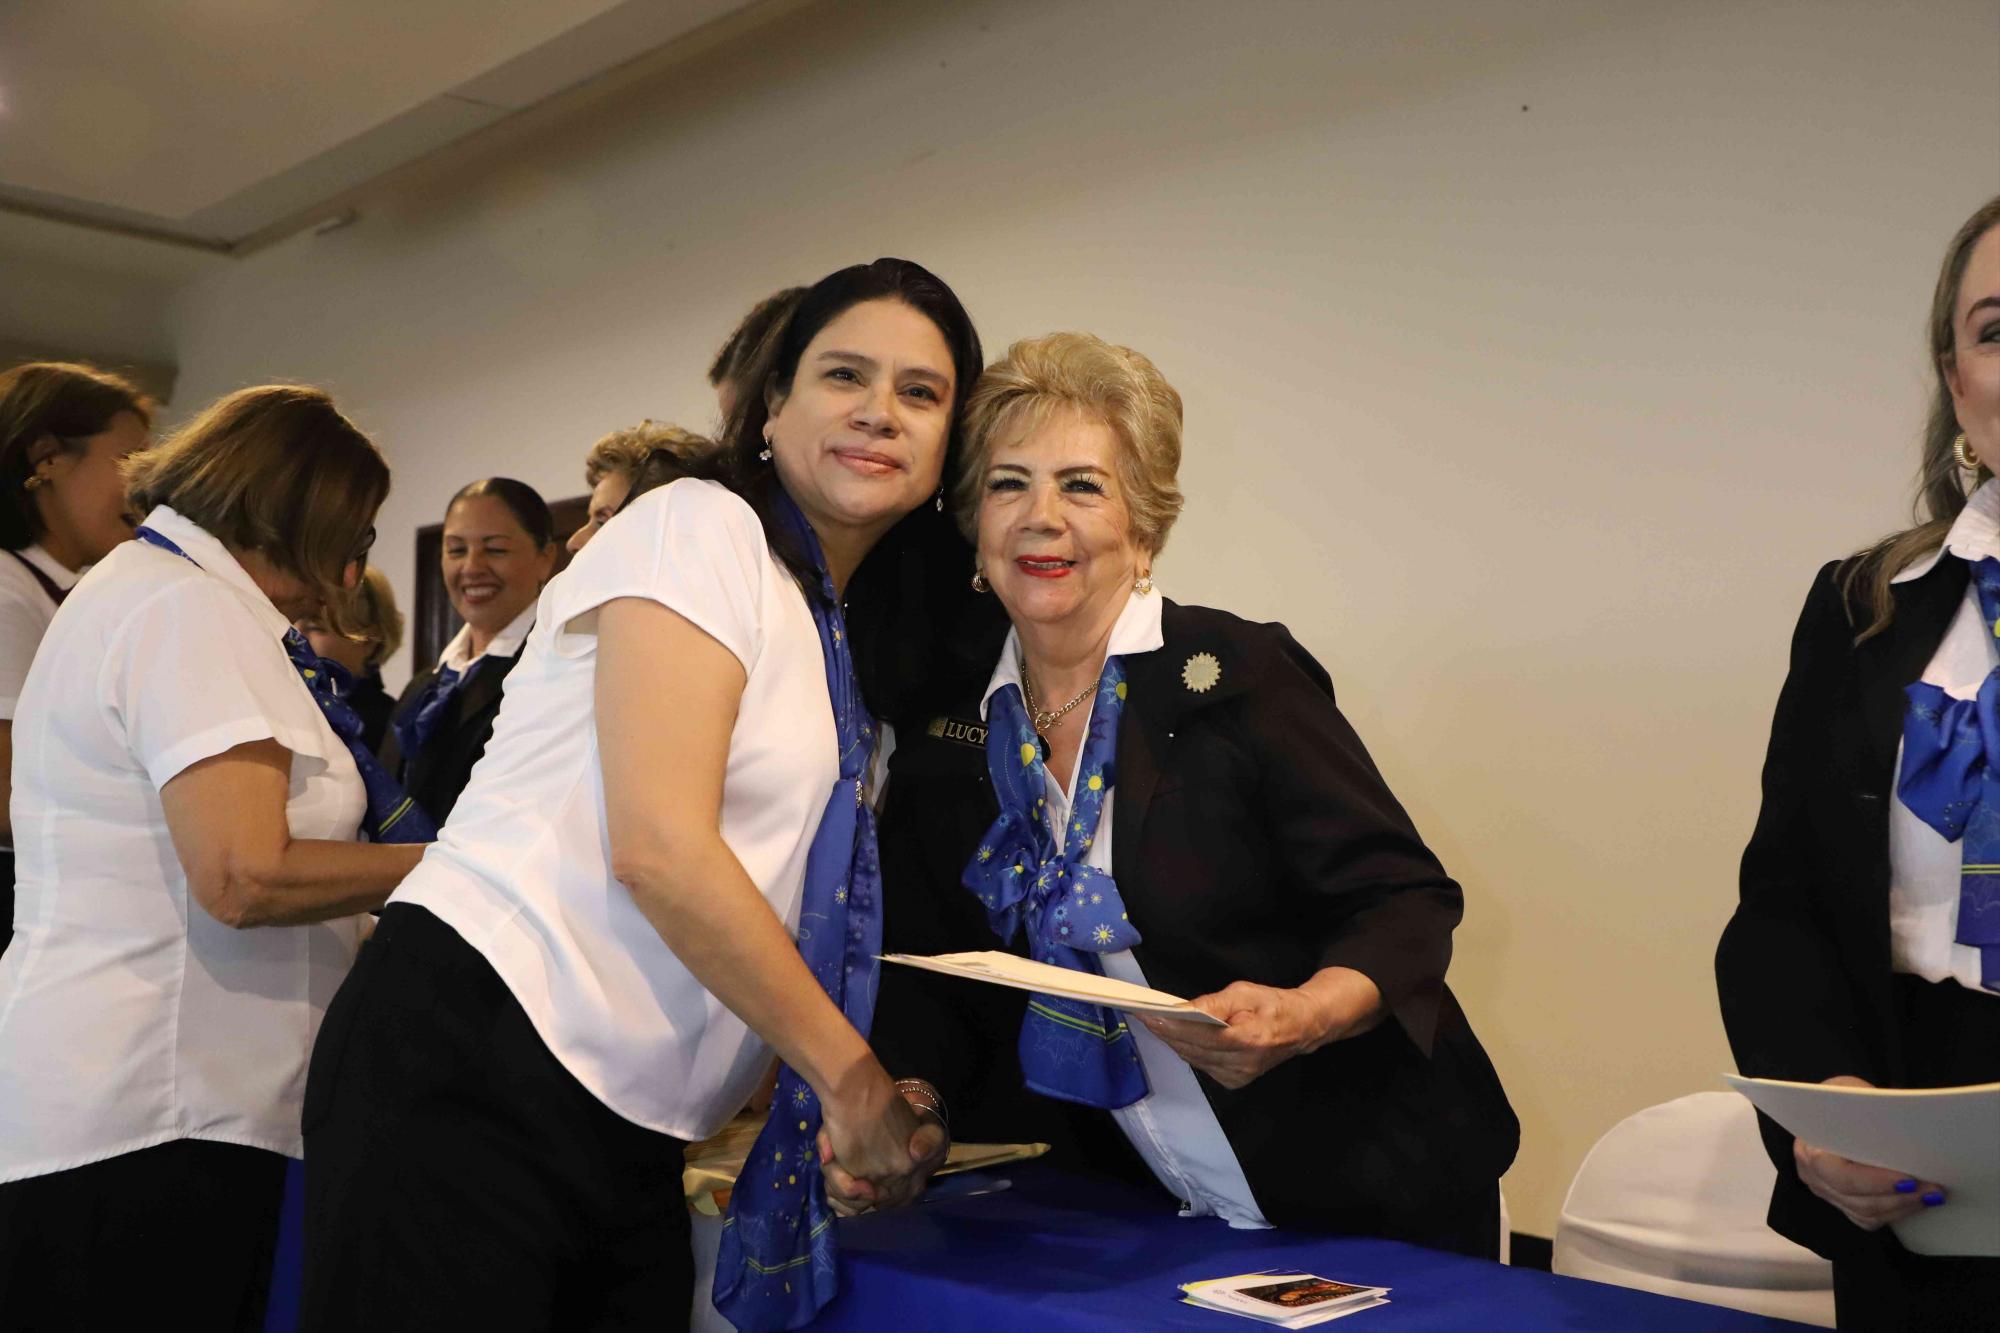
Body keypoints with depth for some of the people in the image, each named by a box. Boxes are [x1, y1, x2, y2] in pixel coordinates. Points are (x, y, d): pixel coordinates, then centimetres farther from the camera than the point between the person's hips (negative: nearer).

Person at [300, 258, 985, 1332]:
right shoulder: (700, 527, -8)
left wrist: (861, 1093, 0)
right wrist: (850, 1073, -11)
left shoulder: (842, 638, 16)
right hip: (468, 1069, -8)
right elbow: (657, 846, -18)